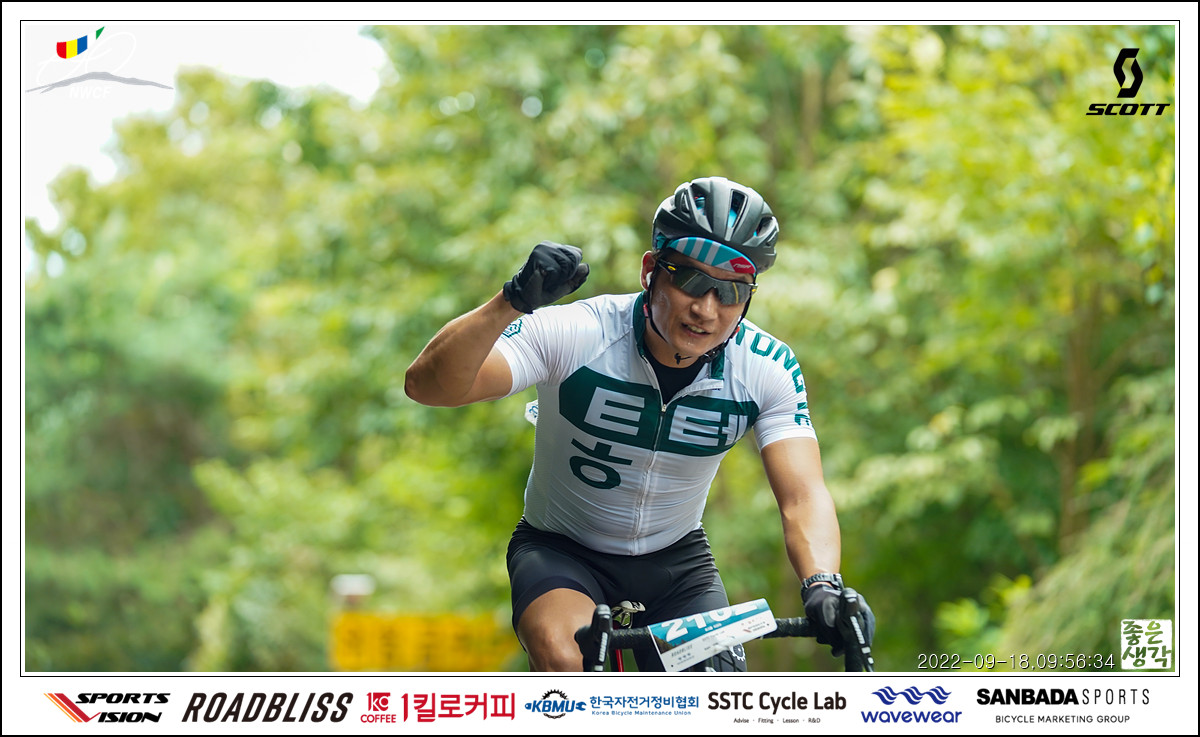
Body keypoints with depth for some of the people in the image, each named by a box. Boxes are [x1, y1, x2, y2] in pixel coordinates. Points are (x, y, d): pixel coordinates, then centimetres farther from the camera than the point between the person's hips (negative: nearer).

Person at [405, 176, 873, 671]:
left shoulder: (770, 368, -17)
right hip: (561, 551, -3)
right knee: (565, 663, -33)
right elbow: (428, 385, -34)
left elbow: (803, 496, -24)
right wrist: (511, 303, -52)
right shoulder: (575, 334, -25)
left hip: (675, 560, 3)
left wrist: (822, 586, -46)